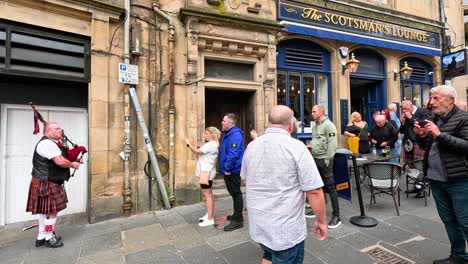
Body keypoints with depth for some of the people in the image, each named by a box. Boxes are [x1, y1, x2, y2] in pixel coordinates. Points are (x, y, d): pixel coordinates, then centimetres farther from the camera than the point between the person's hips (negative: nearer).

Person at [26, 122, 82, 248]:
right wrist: (72, 165, -10)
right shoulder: (47, 144, -21)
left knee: (45, 210, 17)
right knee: (52, 210, -1)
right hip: (46, 183, -11)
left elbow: (61, 157, 21)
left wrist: (74, 160, 4)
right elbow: (60, 161, -27)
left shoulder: (52, 143, 14)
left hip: (49, 182, 11)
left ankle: (41, 237, 29)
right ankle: (49, 238, 13)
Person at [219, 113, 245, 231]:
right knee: (233, 193, 19)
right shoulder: (227, 134, 14)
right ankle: (236, 215, 32)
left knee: (236, 194, -2)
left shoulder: (235, 134, -19)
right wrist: (224, 168, 21)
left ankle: (238, 220, 8)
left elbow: (233, 154, -26)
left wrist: (227, 168, -21)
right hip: (228, 170, 10)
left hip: (232, 171, -10)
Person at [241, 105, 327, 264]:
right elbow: (314, 191, -17)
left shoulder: (251, 146, 0)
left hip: (257, 224, 5)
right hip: (286, 228, -5)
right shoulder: (296, 147, -17)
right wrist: (321, 221, -2)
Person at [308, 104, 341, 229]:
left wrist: (327, 160, -19)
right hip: (315, 159, 9)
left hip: (324, 160, -9)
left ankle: (336, 216, 5)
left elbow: (332, 144, -17)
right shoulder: (315, 126, 15)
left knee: (330, 187, -3)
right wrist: (310, 146, 6)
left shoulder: (328, 125, -11)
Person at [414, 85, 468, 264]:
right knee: (449, 221, 17)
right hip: (436, 179, 7)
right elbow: (426, 146, 18)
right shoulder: (432, 119, 11)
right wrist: (421, 136, -1)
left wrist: (440, 134, -22)